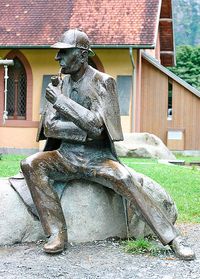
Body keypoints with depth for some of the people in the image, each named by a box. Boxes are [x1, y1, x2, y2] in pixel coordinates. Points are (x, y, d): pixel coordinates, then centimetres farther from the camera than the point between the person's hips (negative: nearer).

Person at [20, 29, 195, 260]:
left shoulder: (103, 82, -6)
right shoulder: (60, 84, 7)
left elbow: (96, 126, -18)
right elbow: (49, 126, 1)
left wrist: (61, 101, -23)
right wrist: (85, 131, -13)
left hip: (97, 157, -4)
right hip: (66, 156, 4)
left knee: (125, 180, -32)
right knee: (31, 165, -23)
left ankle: (172, 239, -27)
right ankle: (57, 233, -22)